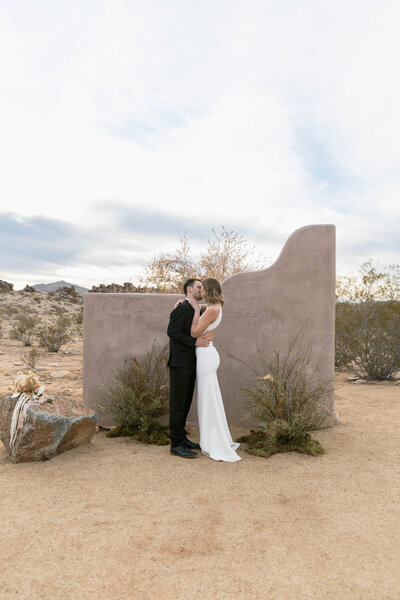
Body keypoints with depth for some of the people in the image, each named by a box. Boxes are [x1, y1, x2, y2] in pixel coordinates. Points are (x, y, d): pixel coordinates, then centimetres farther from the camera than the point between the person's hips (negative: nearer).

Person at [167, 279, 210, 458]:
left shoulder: (195, 310, 18)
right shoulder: (182, 308, -11)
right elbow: (172, 332, -20)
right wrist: (194, 341, -20)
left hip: (190, 364, 9)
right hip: (180, 363, -9)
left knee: (185, 403, 14)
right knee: (178, 403, -2)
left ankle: (181, 438, 24)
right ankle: (176, 444, 5)